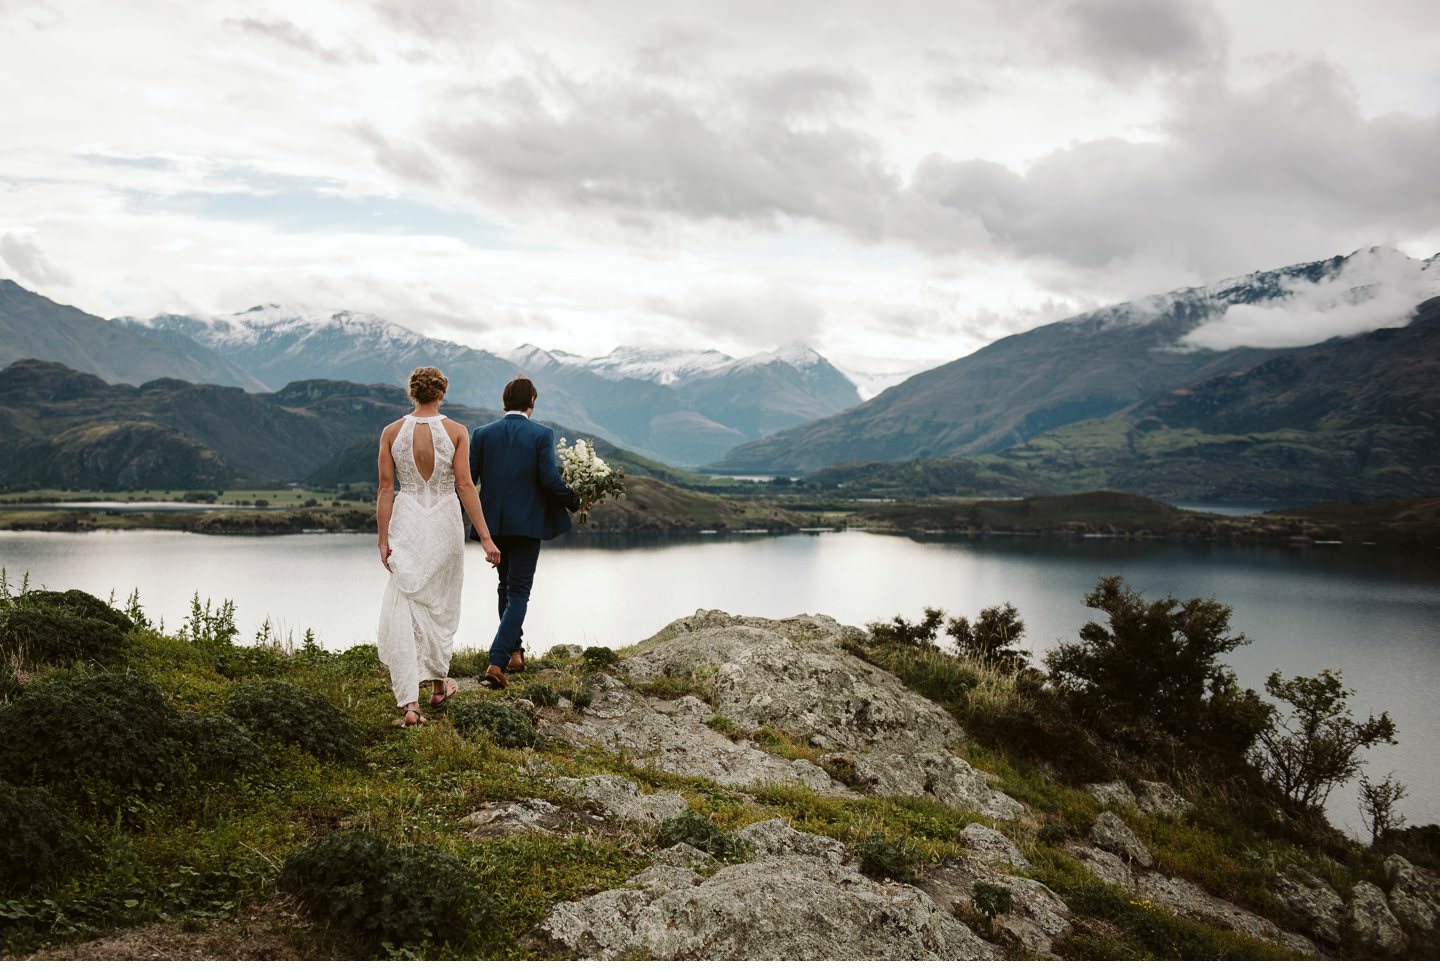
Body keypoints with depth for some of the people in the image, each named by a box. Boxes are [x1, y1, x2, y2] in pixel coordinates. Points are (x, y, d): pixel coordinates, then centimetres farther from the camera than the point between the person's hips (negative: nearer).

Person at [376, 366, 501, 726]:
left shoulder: (391, 432, 0)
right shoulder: (456, 431, -5)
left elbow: (385, 488, -1)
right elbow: (465, 485, -9)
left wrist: (383, 539, 3)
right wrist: (485, 537, -6)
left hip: (406, 521, 0)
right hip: (444, 521, 0)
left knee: (404, 608, 1)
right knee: (441, 604, 18)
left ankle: (410, 701, -8)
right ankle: (439, 684, 32)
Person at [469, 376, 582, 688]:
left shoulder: (482, 434, 0)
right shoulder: (542, 435, -9)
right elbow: (550, 479, -17)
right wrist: (575, 502, -1)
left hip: (493, 522, 4)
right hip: (527, 523, -4)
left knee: (507, 586, 22)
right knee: (518, 593, 1)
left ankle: (514, 652, 32)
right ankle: (497, 662, -12)